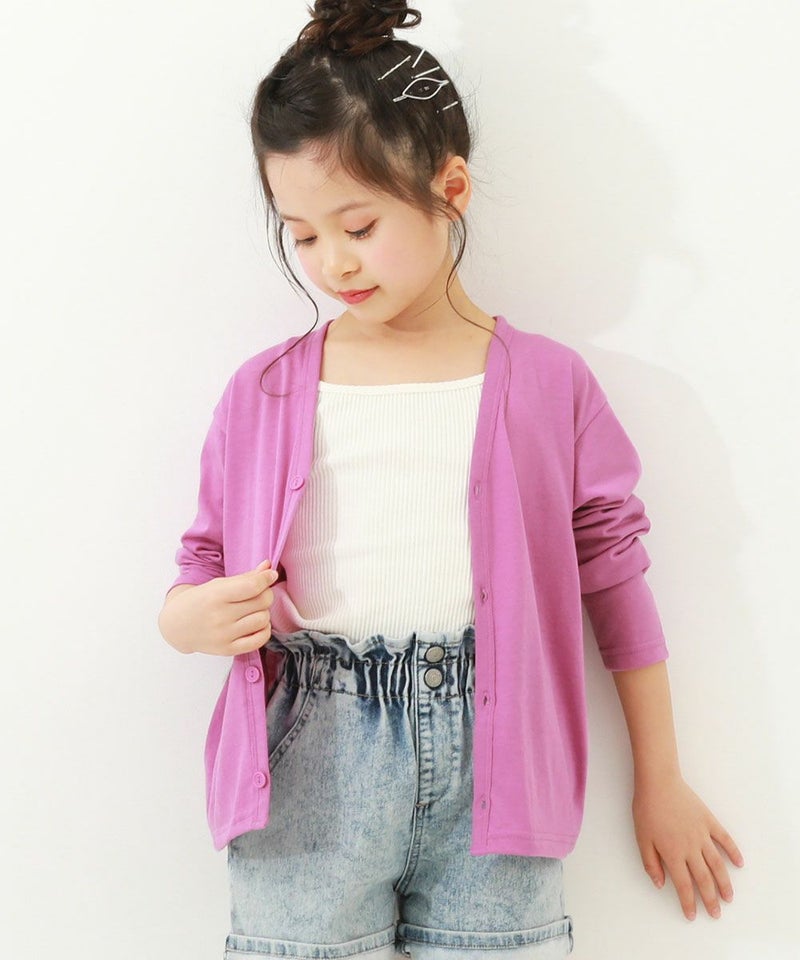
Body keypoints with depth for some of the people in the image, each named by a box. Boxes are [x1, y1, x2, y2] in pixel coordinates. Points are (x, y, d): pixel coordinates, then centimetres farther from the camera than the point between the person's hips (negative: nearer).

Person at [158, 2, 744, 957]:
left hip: (491, 776, 0)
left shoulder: (547, 384, 4)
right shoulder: (262, 394, 6)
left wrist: (661, 779, 12)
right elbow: (204, 568, 13)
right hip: (312, 782, 1)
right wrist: (190, 617, -12)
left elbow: (614, 574, 8)